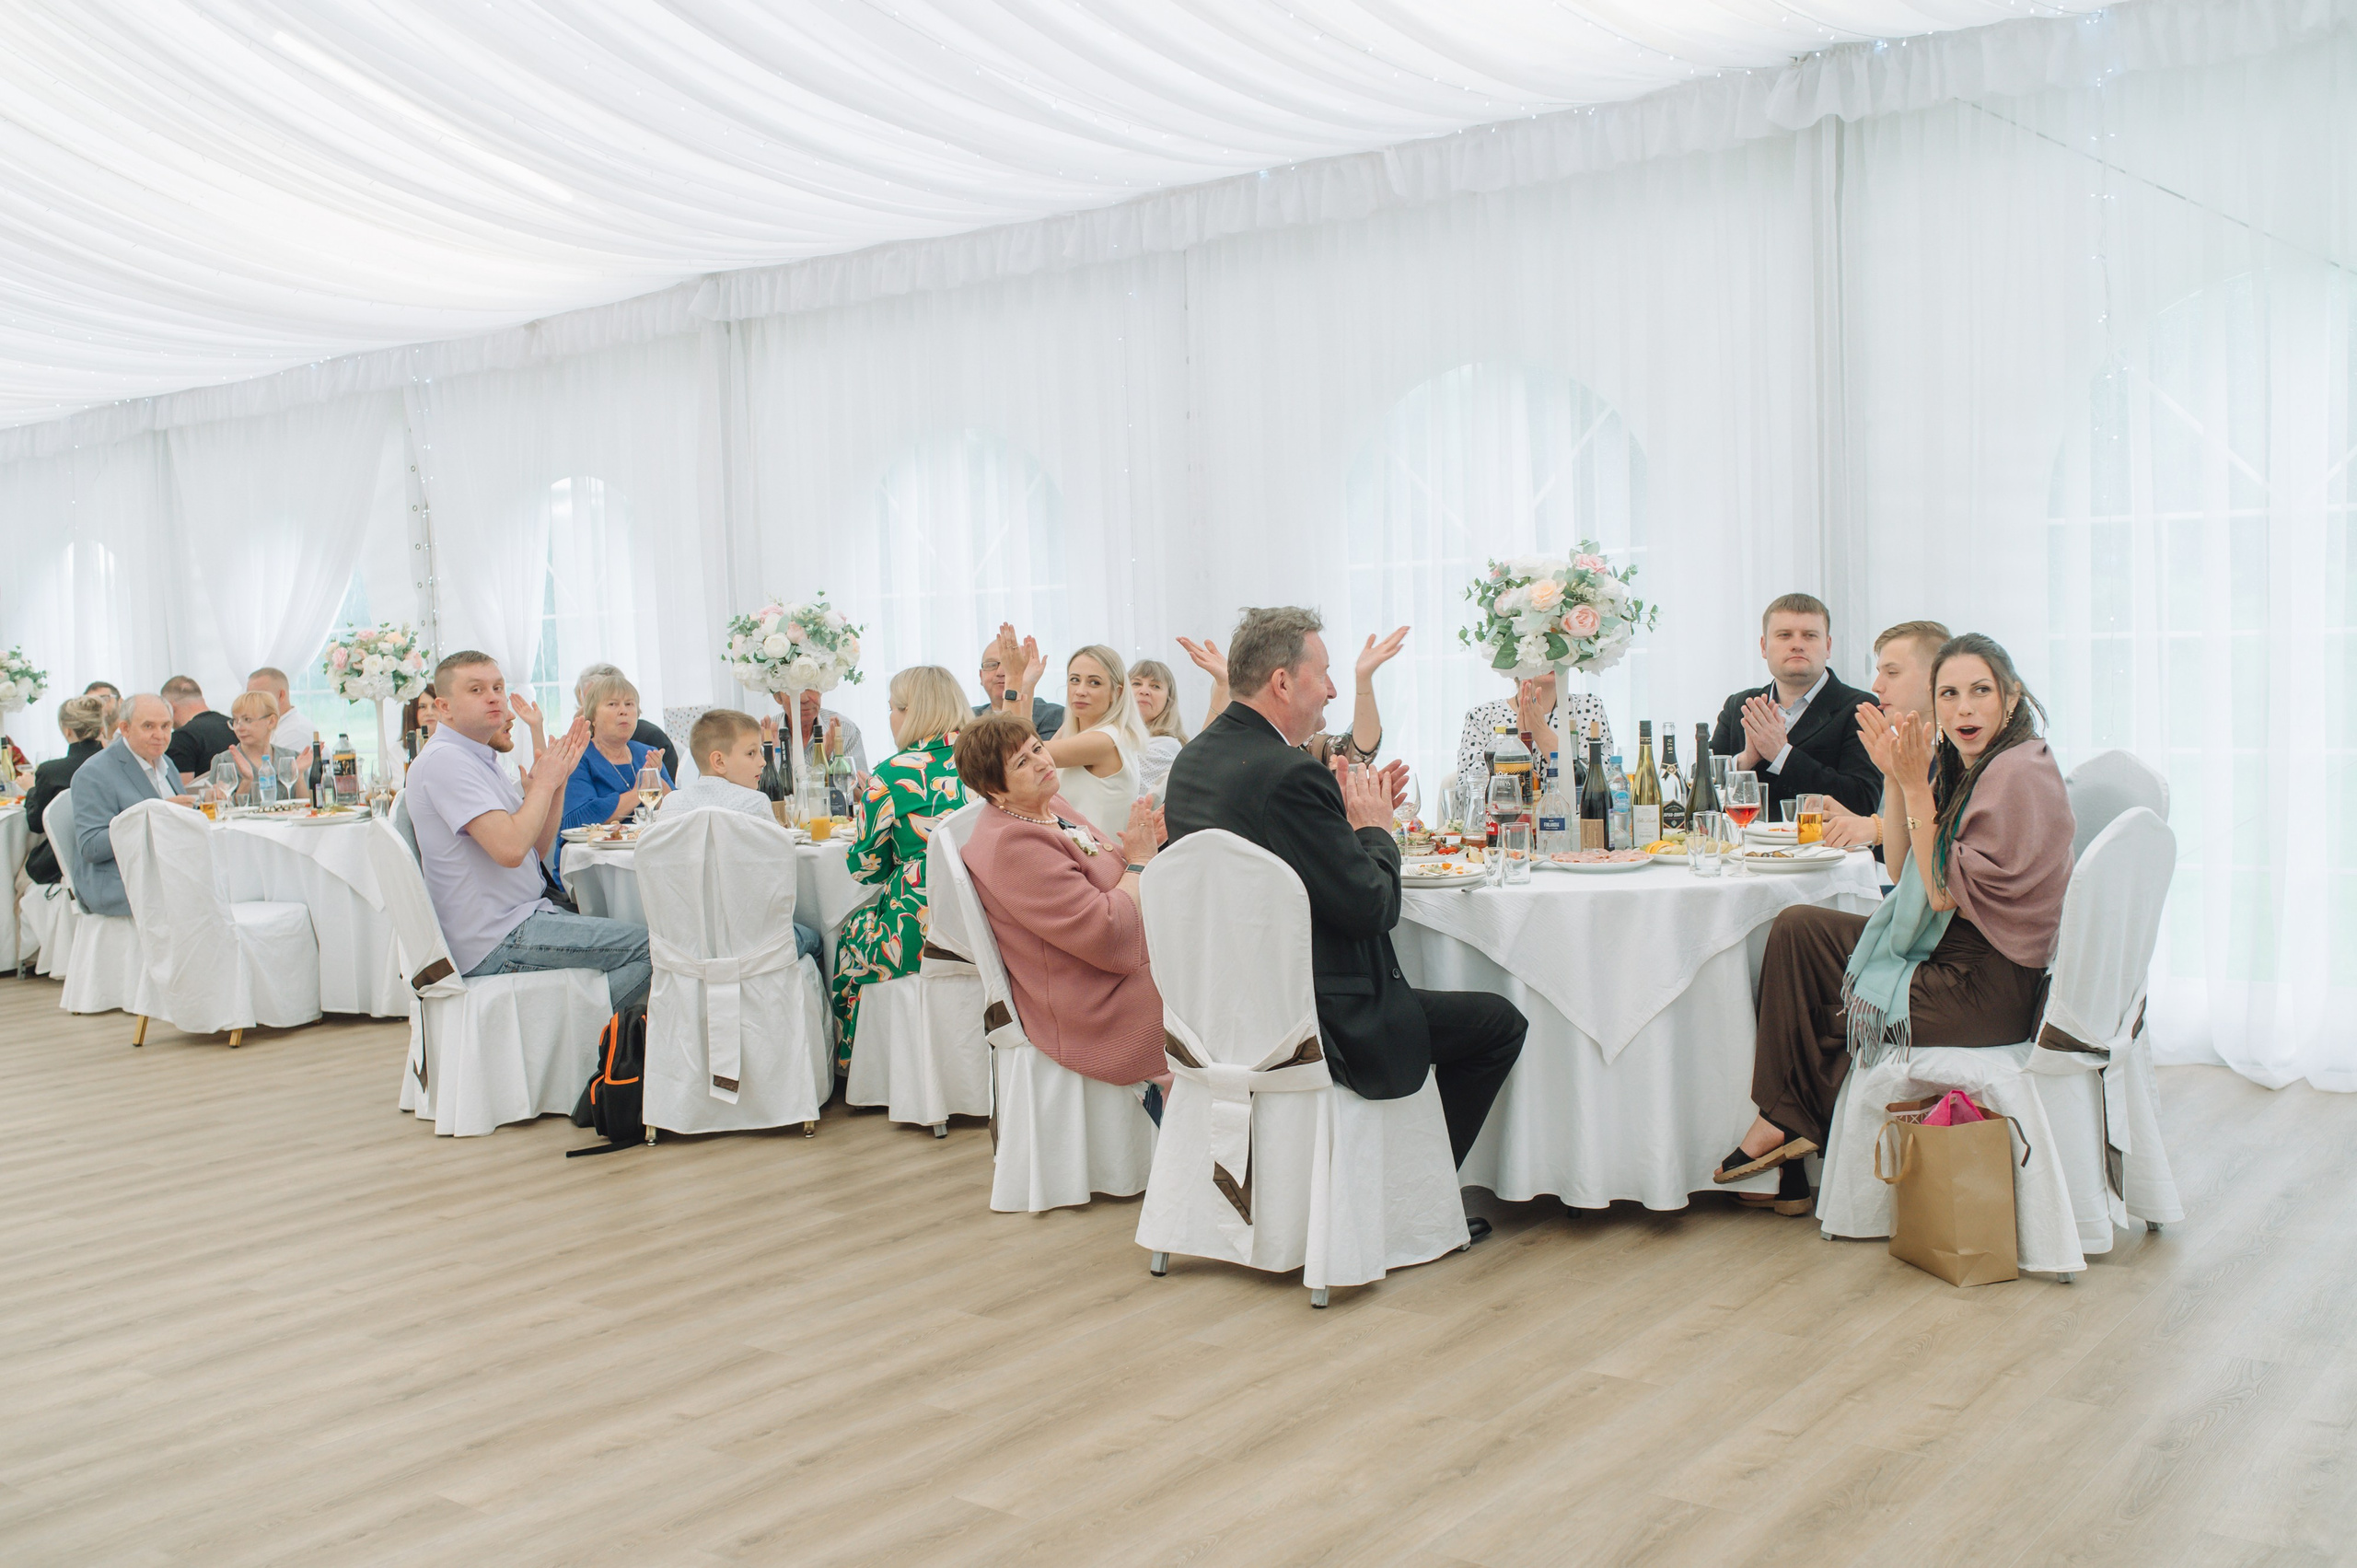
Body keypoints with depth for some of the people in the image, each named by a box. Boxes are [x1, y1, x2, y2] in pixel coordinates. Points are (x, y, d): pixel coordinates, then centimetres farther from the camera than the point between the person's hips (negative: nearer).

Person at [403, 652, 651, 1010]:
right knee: (650, 946, -14)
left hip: (522, 917, 10)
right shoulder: (443, 760, -14)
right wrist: (544, 782, -10)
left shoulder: (481, 758, 17)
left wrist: (559, 776, 4)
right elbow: (509, 848, -25)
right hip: (497, 942, -10)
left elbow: (539, 848, 15)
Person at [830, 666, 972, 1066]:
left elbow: (865, 867, 0)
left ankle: (851, 1063, 35)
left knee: (851, 933, 25)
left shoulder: (893, 775, -9)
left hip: (920, 937, -5)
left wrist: (868, 805, 18)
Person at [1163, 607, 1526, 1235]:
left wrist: (1348, 818, 9)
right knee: (1500, 1022, 7)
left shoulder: (1192, 760, 5)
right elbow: (1373, 906, -20)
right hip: (1315, 1021, -10)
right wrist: (1375, 828, -3)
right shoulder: (1292, 776, -24)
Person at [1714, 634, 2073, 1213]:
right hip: (1946, 954, 9)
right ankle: (1786, 1123, 1)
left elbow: (1947, 893, -18)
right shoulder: (1959, 765, 9)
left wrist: (1916, 785, -19)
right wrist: (1896, 777, -2)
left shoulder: (2020, 772, -18)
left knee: (1819, 1009, -3)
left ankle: (1783, 1121, 22)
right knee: (1797, 929, 1)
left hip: (1986, 990, -9)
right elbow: (1904, 870, 8)